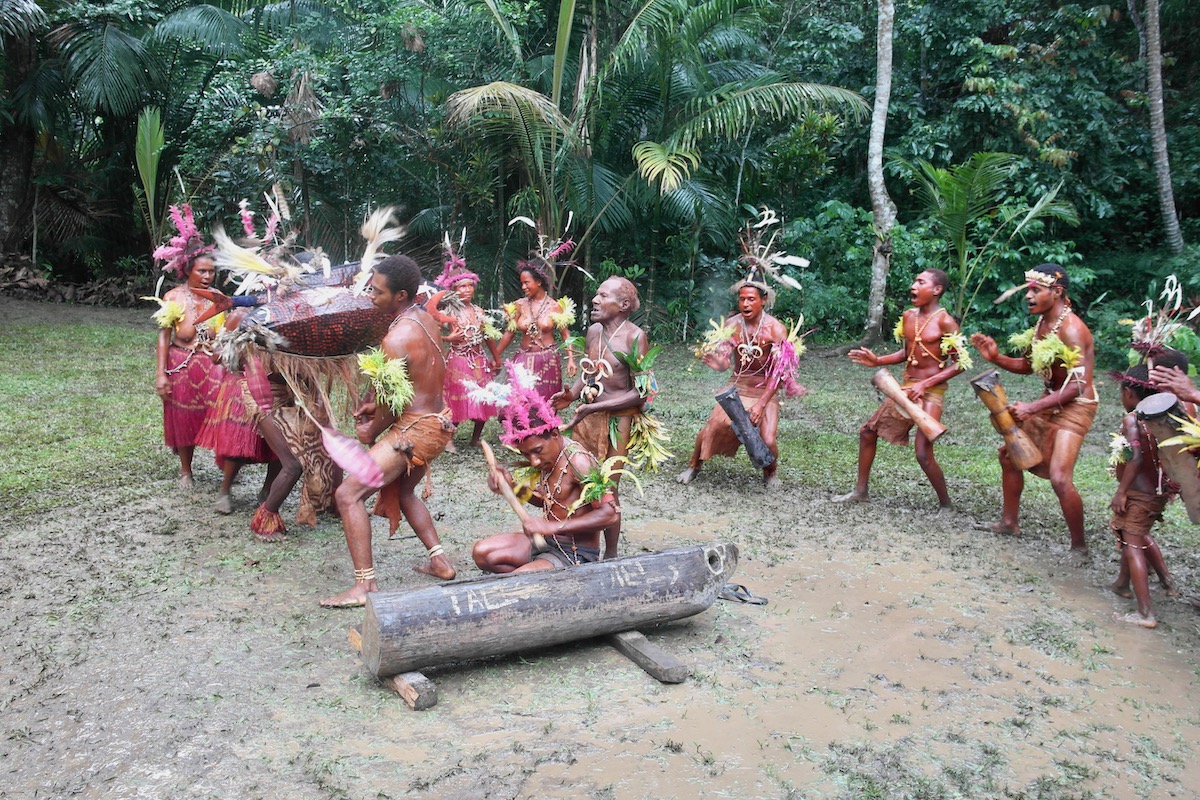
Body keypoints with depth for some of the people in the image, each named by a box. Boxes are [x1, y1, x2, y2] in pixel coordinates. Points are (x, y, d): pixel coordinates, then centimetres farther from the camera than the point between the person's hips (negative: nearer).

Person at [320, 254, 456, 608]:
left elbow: (392, 403, -15)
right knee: (402, 491, 29)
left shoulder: (397, 337, -21)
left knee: (348, 495, -8)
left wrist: (370, 432, 2)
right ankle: (440, 561, 29)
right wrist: (374, 404, 10)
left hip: (415, 429, -10)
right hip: (438, 421, 10)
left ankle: (364, 586, -9)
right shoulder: (425, 318, 5)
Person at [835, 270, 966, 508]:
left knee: (924, 454, -13)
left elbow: (960, 363, -13)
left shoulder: (945, 322, -14)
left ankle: (946, 505, 9)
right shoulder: (908, 316, 7)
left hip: (931, 391, -8)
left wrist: (925, 384, -19)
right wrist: (877, 361, 2)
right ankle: (861, 491, 24)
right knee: (867, 432, 11)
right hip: (906, 388, 8)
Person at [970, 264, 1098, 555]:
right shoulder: (1042, 323, 2)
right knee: (1010, 452, 16)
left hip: (1075, 407, -9)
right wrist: (996, 358, -6)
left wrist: (1032, 408, -30)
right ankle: (1009, 522, 31)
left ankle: (1079, 547, -1)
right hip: (1050, 402, 9)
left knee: (1060, 478, -18)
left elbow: (1077, 386, -26)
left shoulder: (1071, 329, -23)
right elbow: (1027, 365, 12)